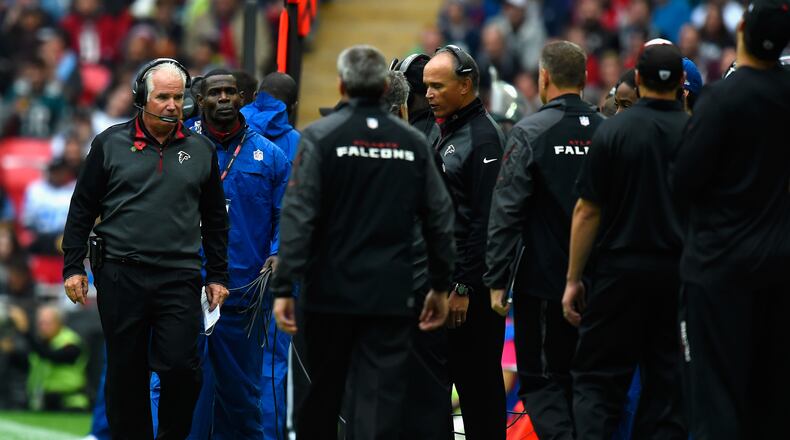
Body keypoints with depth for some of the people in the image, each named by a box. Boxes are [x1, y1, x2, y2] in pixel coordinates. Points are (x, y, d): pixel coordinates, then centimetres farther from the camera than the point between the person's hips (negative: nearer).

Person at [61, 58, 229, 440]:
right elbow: (82, 209, 7)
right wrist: (73, 267, 3)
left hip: (179, 278, 0)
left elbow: (215, 220, 16)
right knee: (126, 373, 4)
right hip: (120, 276, 0)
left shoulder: (201, 150, 10)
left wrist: (218, 276, 12)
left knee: (181, 367, -10)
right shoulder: (110, 144, 5)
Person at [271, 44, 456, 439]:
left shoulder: (321, 137, -5)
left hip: (331, 290, -1)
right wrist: (440, 285, 17)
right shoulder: (412, 143, 5)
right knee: (381, 397, -2)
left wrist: (284, 287, -11)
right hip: (391, 295, 1)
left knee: (321, 394, 12)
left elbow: (298, 216, -11)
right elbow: (440, 218, 8)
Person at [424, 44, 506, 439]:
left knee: (478, 385, -4)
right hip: (441, 280, 9)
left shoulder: (483, 137, -12)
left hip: (471, 286, -9)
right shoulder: (445, 132, 16)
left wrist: (465, 287, -19)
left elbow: (486, 219, -18)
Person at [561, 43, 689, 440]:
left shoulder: (613, 131, -7)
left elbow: (587, 212, -5)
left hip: (621, 269, -2)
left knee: (596, 380, 2)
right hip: (680, 273, 2)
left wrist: (574, 279, 1)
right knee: (667, 384, 7)